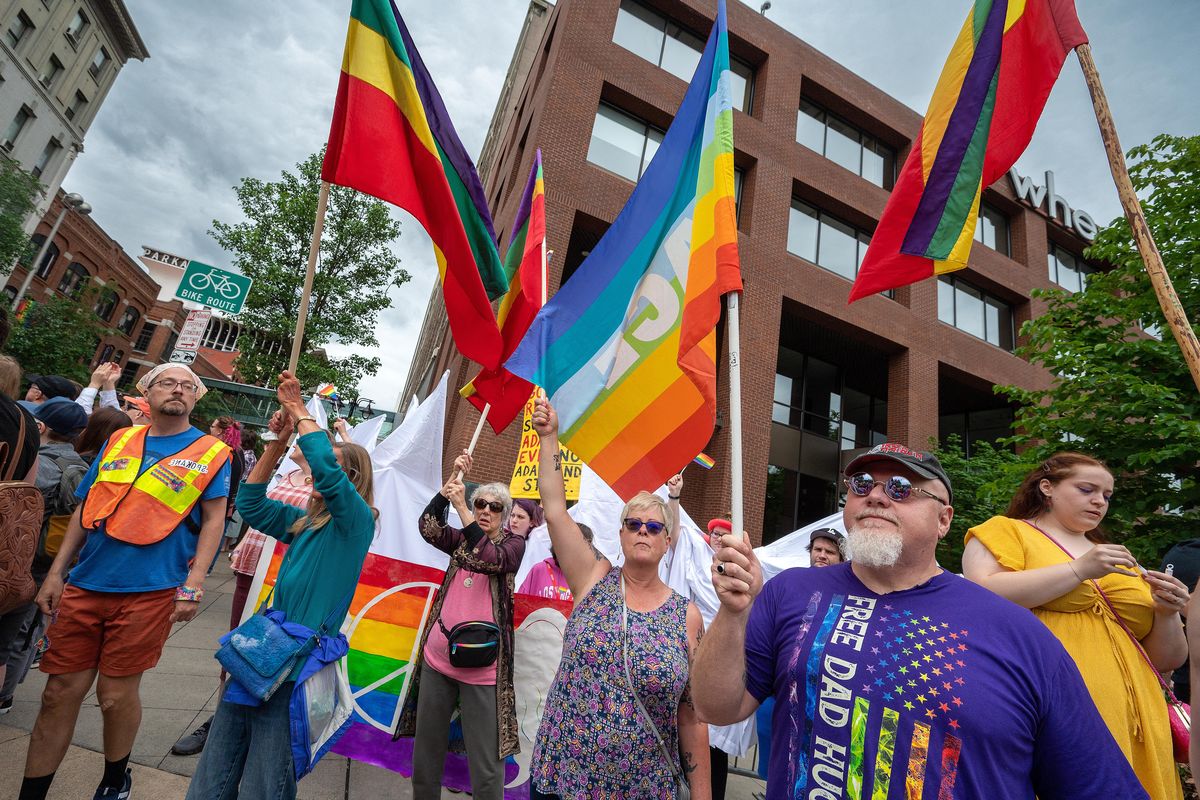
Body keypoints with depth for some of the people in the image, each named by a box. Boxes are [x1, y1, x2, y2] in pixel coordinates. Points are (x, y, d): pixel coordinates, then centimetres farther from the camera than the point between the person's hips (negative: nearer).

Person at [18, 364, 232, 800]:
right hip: (85, 586, 4)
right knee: (60, 692, 10)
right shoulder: (119, 441, 10)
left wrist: (192, 585, -11)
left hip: (148, 592, -4)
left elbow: (213, 520, -5)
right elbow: (85, 507, 15)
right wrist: (56, 572, 10)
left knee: (116, 695, 7)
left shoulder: (211, 453, -2)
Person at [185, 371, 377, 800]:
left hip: (297, 667, -7)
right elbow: (250, 504, 13)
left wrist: (299, 409, -15)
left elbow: (326, 467, -27)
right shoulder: (305, 521, 11)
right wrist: (279, 442, 4)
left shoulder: (357, 521, -12)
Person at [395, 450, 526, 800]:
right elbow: (428, 527, -9)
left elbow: (490, 559, -22)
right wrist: (453, 479, -17)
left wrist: (460, 506, -24)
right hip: (436, 656, 4)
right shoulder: (461, 540, 10)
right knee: (426, 748, 16)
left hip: (480, 666, -4)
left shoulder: (514, 543, -1)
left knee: (485, 762, 0)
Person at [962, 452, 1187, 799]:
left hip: (1132, 723, 6)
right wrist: (1079, 569, -15)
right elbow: (983, 598, -17)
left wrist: (1167, 613, 2)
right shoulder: (1005, 530, 2)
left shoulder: (1117, 559, 22)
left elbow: (1167, 659, 21)